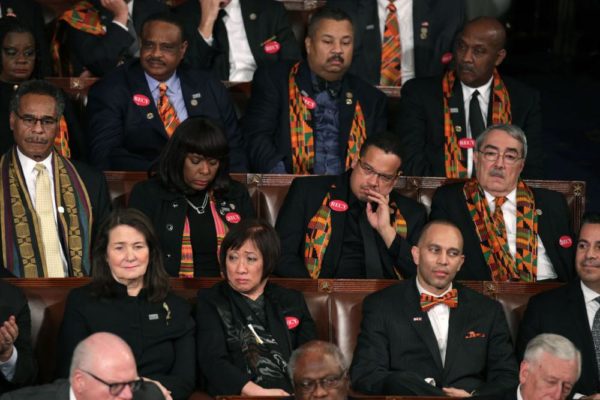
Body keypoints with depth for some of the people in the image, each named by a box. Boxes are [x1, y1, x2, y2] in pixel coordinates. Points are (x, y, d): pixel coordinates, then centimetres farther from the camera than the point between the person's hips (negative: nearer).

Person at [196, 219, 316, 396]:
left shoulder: (293, 301, 20)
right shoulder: (209, 302, 11)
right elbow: (213, 361, -3)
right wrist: (258, 392, -18)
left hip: (292, 393, 3)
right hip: (240, 395, -3)